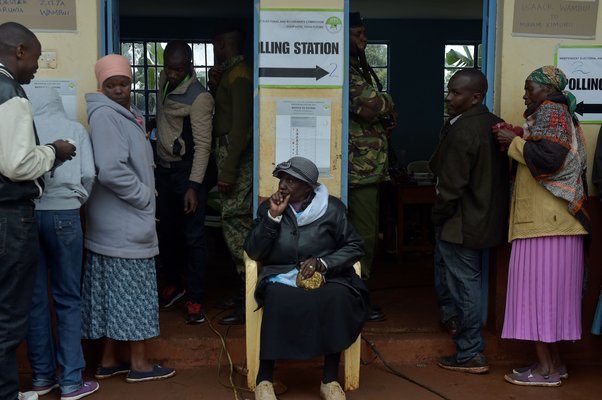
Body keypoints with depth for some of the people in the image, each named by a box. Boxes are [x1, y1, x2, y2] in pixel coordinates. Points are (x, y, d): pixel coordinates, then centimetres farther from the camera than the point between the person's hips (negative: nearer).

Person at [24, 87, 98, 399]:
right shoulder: (75, 129, 3)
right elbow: (88, 174, -3)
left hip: (26, 214, 1)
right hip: (63, 214, -1)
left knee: (35, 298, 10)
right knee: (68, 299, 5)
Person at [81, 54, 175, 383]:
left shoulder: (125, 113, 14)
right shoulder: (105, 115, -16)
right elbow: (110, 170, -26)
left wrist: (144, 195, 9)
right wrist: (143, 196, -15)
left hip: (121, 221, 9)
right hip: (123, 224, -9)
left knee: (114, 291, 13)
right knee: (132, 292, 0)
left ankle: (108, 360, 21)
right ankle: (139, 363, 11)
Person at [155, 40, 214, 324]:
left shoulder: (199, 97, -19)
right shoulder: (165, 80, 4)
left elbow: (203, 144, -20)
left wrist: (193, 186, -25)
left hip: (186, 171, -7)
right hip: (162, 169, 7)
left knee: (192, 237, -3)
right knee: (165, 231, 14)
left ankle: (194, 299, 3)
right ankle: (173, 283, 31)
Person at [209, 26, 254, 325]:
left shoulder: (238, 75, -13)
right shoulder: (230, 74, 18)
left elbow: (241, 124, -21)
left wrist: (228, 171, -23)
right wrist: (214, 86, 9)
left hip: (236, 154, -10)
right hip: (230, 152, 10)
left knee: (234, 221, -11)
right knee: (240, 221, 13)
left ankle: (248, 303, -9)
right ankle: (244, 292, 21)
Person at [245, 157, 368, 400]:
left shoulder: (331, 208, 6)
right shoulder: (268, 208, 10)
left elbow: (355, 247, 4)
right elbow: (252, 252, 3)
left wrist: (322, 263, -12)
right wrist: (273, 217, -8)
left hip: (324, 278, 0)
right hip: (281, 279, 0)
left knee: (338, 297, -34)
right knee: (278, 298, -35)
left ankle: (330, 380, -24)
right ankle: (264, 379, -25)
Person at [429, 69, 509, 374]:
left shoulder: (462, 130, -21)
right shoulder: (494, 125, 7)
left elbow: (452, 185, -21)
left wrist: (438, 214, -6)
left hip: (460, 223, -9)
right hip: (487, 220, 9)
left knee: (464, 285, 0)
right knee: (472, 282, 19)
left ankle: (470, 355, 8)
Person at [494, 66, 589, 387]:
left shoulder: (551, 111, -7)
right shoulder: (560, 114, 22)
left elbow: (550, 158, -20)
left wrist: (513, 142, -10)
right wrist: (516, 142, 10)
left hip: (545, 220, -10)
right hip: (549, 218, 10)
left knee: (539, 287, -8)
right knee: (548, 288, 11)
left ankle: (546, 369, -5)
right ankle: (552, 362, 15)